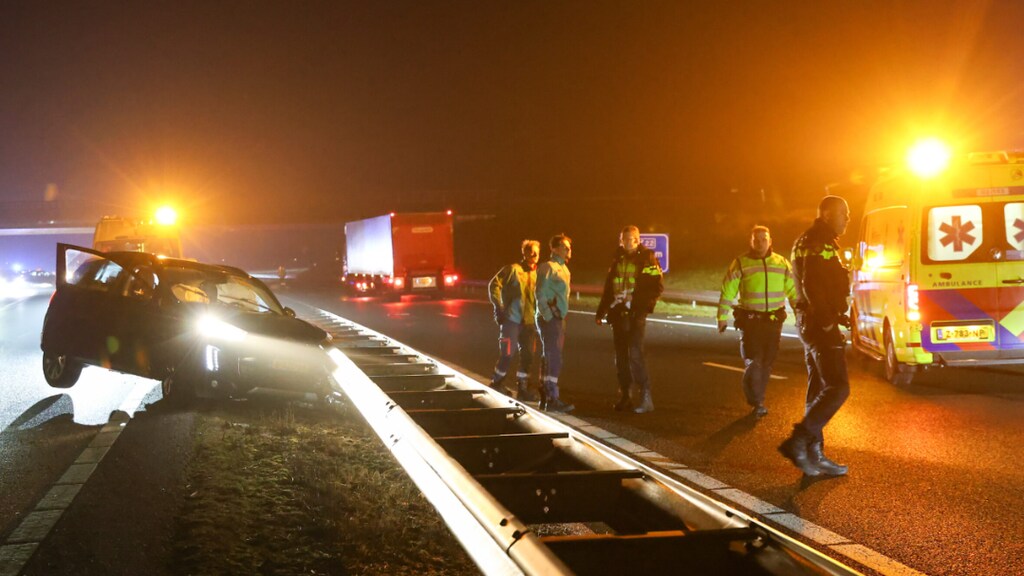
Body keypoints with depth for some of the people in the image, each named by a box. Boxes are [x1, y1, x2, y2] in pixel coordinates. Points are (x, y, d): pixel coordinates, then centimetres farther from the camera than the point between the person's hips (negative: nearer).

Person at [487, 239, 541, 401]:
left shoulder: (537, 274, 12)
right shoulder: (513, 269, -5)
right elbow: (494, 284, -9)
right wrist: (498, 307, -14)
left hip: (529, 321, 5)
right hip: (511, 319, -5)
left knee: (527, 356, 6)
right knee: (507, 354, -2)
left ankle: (522, 388, 18)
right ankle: (497, 383, 17)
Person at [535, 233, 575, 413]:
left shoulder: (563, 269, 18)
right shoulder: (548, 267, -11)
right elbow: (540, 295, -15)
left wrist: (561, 320, 15)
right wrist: (548, 316, -18)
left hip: (558, 319, 9)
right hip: (549, 319, -9)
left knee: (550, 358, 13)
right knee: (554, 359, -12)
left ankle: (545, 398, 20)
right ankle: (552, 400, -11)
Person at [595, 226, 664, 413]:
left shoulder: (647, 260, -4)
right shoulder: (618, 261, 14)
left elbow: (658, 287, -8)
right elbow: (608, 289, 19)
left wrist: (640, 302, -19)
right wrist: (601, 311, 16)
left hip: (636, 315, -6)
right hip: (618, 314, 6)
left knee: (635, 354, -15)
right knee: (621, 356, 9)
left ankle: (646, 397, -11)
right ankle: (624, 396, 17)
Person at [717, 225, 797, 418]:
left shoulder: (781, 263, 7)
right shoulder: (741, 263, -2)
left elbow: (792, 291, 11)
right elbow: (727, 292, -3)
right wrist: (722, 317, -7)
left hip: (774, 321, 3)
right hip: (750, 320, -3)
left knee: (767, 363, 8)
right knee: (753, 362, -8)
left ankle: (757, 400, 23)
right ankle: (757, 402, 3)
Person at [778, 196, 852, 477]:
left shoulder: (819, 243, 22)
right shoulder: (816, 244, -12)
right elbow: (812, 286, -23)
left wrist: (833, 317, 17)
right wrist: (827, 321, -24)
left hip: (814, 323, 11)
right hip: (819, 324, -11)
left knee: (819, 390, 11)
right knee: (837, 387, -13)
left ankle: (813, 454, 14)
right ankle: (798, 441, -15)